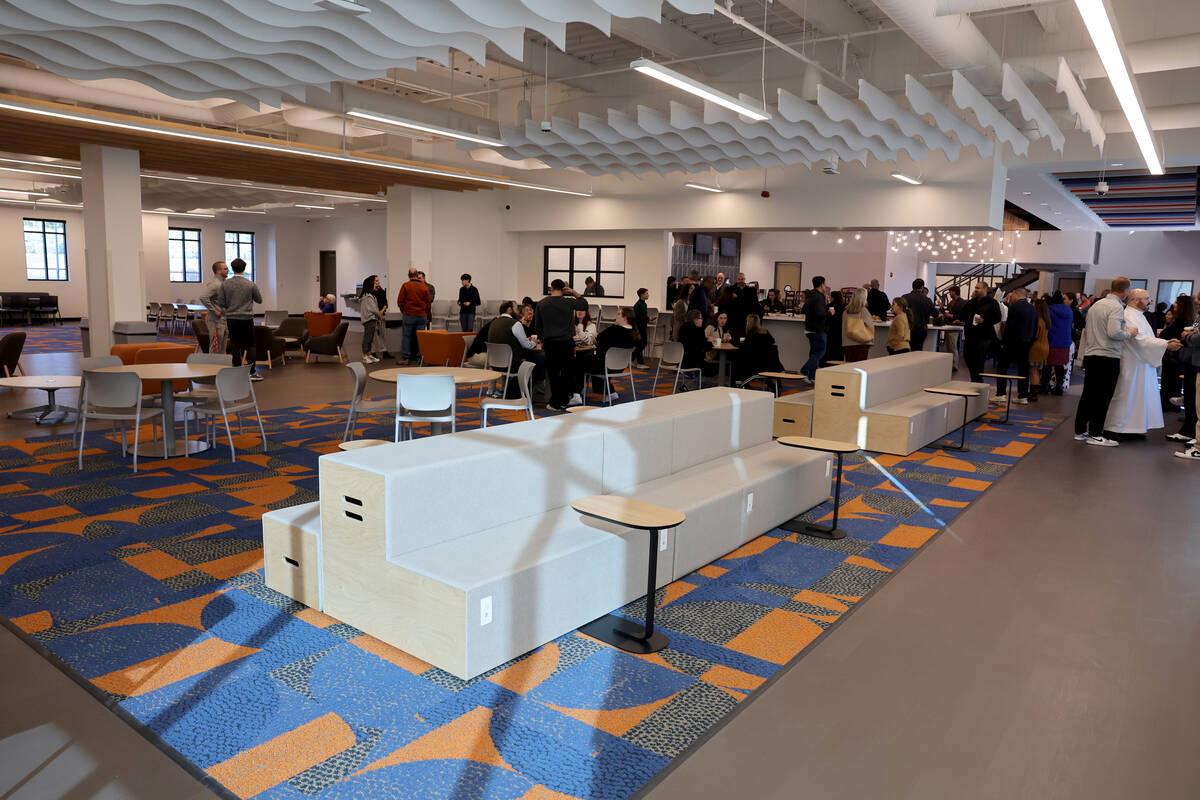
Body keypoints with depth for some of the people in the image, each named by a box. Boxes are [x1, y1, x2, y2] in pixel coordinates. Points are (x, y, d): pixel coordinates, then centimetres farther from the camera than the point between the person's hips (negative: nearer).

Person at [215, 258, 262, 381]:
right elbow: (259, 300, 6)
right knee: (250, 346, 5)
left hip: (231, 319, 2)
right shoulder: (250, 284, -6)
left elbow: (220, 303, -2)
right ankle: (252, 372, -1)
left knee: (236, 347, 7)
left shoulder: (225, 284, -2)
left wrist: (224, 313, 17)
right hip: (247, 319, -2)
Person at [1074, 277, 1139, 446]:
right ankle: (1095, 434, 2)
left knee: (1088, 394, 12)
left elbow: (1086, 330, 19)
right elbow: (1114, 332, -22)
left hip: (1090, 355, 8)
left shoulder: (1096, 304, 13)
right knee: (1102, 397, -2)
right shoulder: (1116, 307, -12)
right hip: (1108, 357, -8)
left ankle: (1080, 431, 16)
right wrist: (1129, 333, -6)